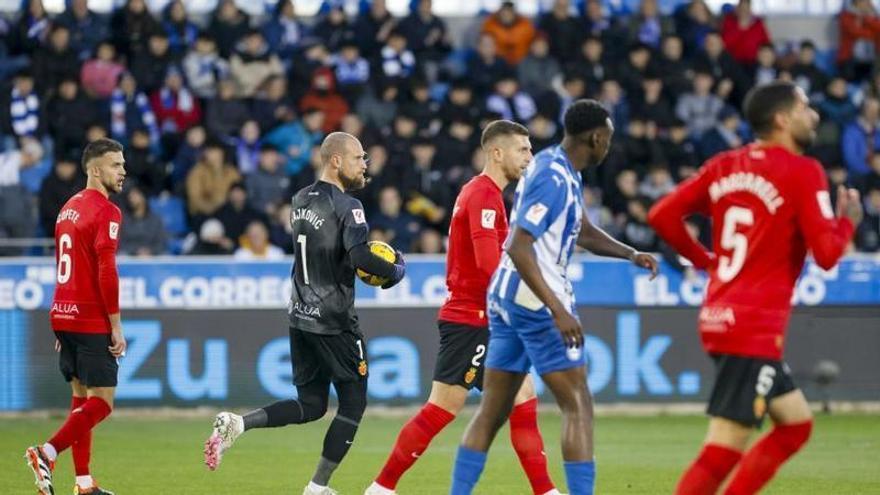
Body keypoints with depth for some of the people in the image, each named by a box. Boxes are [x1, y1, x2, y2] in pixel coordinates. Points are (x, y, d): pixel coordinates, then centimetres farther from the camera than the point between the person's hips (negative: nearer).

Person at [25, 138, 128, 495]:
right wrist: (116, 325, -15)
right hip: (92, 321, -9)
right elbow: (106, 272, -19)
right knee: (102, 400, -5)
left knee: (81, 396, 12)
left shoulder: (69, 208, 15)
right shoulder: (105, 212, -12)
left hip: (64, 316, 9)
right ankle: (47, 453, -18)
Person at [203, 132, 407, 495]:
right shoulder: (347, 206, -14)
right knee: (353, 403, 7)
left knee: (310, 405, 15)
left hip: (300, 314, 8)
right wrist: (394, 271, -9)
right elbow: (359, 256, -28)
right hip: (334, 321, -7)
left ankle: (236, 424, -7)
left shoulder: (300, 201, 10)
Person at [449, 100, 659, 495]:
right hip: (537, 300, -10)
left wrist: (631, 255, 14)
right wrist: (559, 311, -29)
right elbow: (519, 247, -25)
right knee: (577, 406, -5)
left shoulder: (564, 173, 14)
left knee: (492, 412, 9)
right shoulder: (553, 178, -17)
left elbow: (583, 232, 29)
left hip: (505, 296, 10)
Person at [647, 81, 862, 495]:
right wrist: (848, 220, 5)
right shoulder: (802, 173, -10)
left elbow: (663, 215, 7)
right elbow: (827, 254, -14)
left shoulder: (724, 166, 10)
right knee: (721, 454, -10)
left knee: (796, 423, 21)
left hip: (719, 318, 9)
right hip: (754, 330, -9)